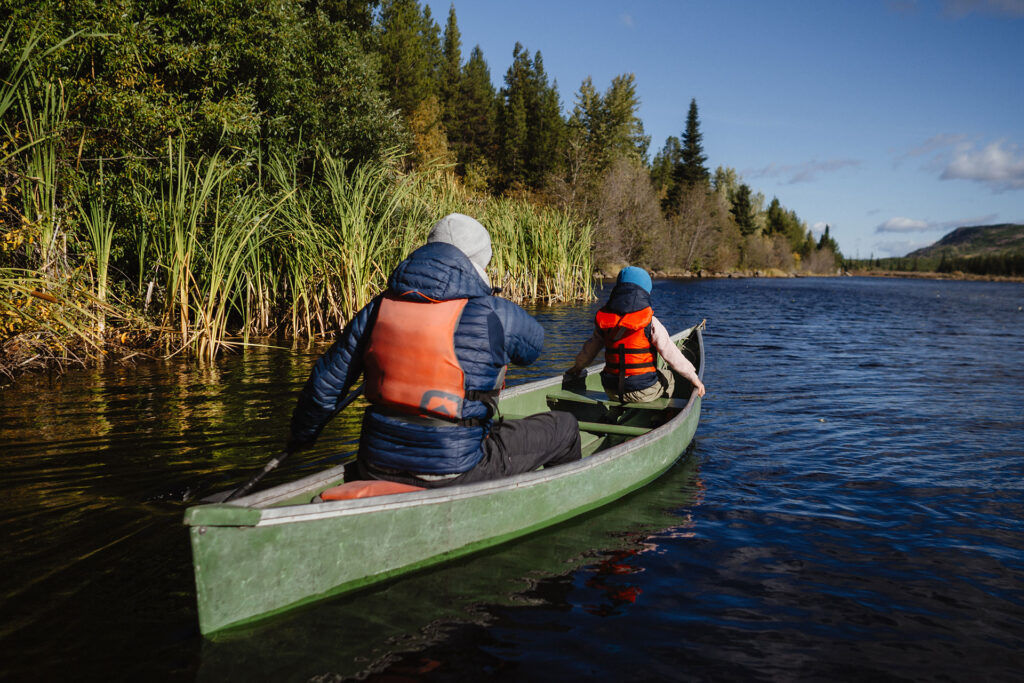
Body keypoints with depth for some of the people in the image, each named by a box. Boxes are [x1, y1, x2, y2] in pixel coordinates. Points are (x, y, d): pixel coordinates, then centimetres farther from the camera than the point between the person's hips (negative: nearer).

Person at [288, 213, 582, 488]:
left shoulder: (376, 309, 1)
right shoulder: (493, 314, -10)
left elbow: (325, 384, 7)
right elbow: (533, 344, 13)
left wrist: (301, 433, 25)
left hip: (377, 469, 6)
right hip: (455, 471, -5)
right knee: (564, 426, 15)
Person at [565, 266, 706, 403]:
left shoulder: (603, 321, -1)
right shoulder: (650, 322, -14)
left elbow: (590, 348, 12)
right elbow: (672, 355, -12)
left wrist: (577, 367, 31)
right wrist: (694, 378, 0)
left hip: (612, 392, 4)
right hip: (644, 391, -4)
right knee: (668, 377, 26)